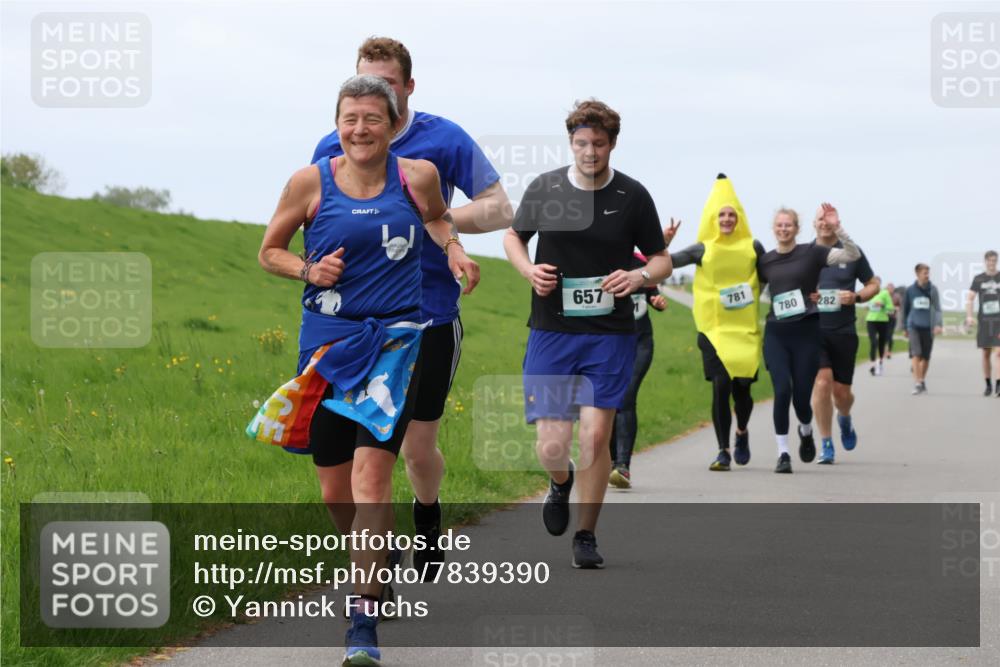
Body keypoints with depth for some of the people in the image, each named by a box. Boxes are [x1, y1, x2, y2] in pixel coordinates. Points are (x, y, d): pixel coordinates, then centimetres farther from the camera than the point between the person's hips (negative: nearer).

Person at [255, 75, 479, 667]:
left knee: (371, 472, -19)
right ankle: (375, 567, 42)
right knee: (335, 490, 9)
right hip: (328, 342, 2)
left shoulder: (418, 176, 1)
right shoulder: (310, 183, -1)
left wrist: (455, 249, 5)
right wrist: (307, 269, -8)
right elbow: (270, 251, 11)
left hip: (395, 340, -2)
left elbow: (438, 218, 25)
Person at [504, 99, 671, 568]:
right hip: (551, 332, 1)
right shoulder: (543, 189, 1)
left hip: (610, 335, -1)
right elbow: (514, 236, 17)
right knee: (551, 447, -6)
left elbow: (662, 260, 8)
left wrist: (640, 276, -14)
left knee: (595, 438, -7)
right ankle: (560, 483, 33)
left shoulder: (633, 196, -1)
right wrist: (529, 270, -4)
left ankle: (586, 536, 11)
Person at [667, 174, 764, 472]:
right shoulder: (704, 249, 1)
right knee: (721, 386, -9)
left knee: (741, 387, -2)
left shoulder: (752, 247, 4)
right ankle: (723, 451, 1)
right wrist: (664, 244, -22)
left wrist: (756, 297, 7)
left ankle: (742, 433, 31)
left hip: (746, 329, 1)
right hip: (714, 328, -1)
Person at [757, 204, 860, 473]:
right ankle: (783, 454, -5)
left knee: (801, 395, 0)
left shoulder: (811, 253, 0)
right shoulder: (765, 261, 9)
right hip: (776, 333, 2)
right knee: (782, 391, -13)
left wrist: (837, 229, -19)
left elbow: (854, 255, -8)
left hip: (806, 332, -2)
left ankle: (806, 432, 35)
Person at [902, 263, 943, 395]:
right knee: (916, 354, -14)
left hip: (928, 327, 1)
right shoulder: (910, 290, 5)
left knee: (925, 357, 7)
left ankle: (922, 380, 26)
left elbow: (937, 308, 0)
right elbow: (905, 309, 14)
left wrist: (938, 324, -14)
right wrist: (904, 328, 16)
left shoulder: (932, 290, 3)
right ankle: (917, 383, -16)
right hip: (914, 326, -1)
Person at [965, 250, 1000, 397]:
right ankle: (988, 385, 18)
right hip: (984, 321, 2)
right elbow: (970, 299, 3)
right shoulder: (978, 279, 6)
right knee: (986, 354, 8)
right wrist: (969, 316, -11)